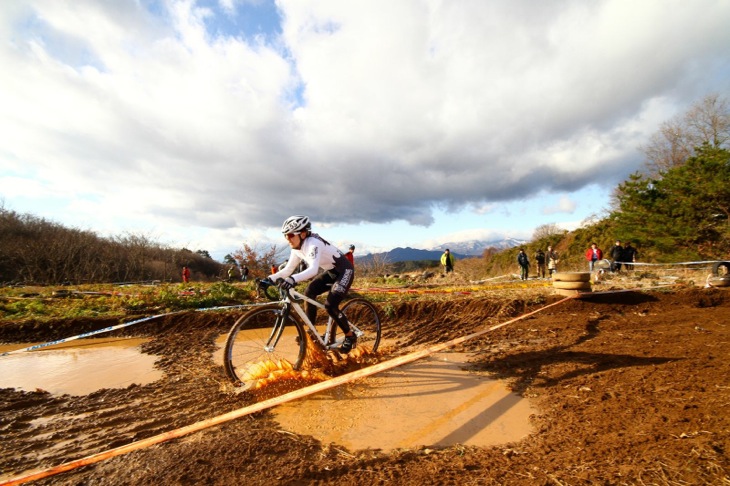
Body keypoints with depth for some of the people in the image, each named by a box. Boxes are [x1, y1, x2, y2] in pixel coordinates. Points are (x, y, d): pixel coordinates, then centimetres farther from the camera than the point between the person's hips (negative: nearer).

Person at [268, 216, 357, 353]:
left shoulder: (313, 244, -30)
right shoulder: (297, 248, -3)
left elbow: (313, 270, -45)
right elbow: (288, 270, 1)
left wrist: (293, 279, -59)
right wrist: (270, 279, -13)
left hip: (344, 270, -8)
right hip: (331, 271, 8)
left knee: (330, 306, -17)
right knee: (309, 292, -7)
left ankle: (350, 336, 6)